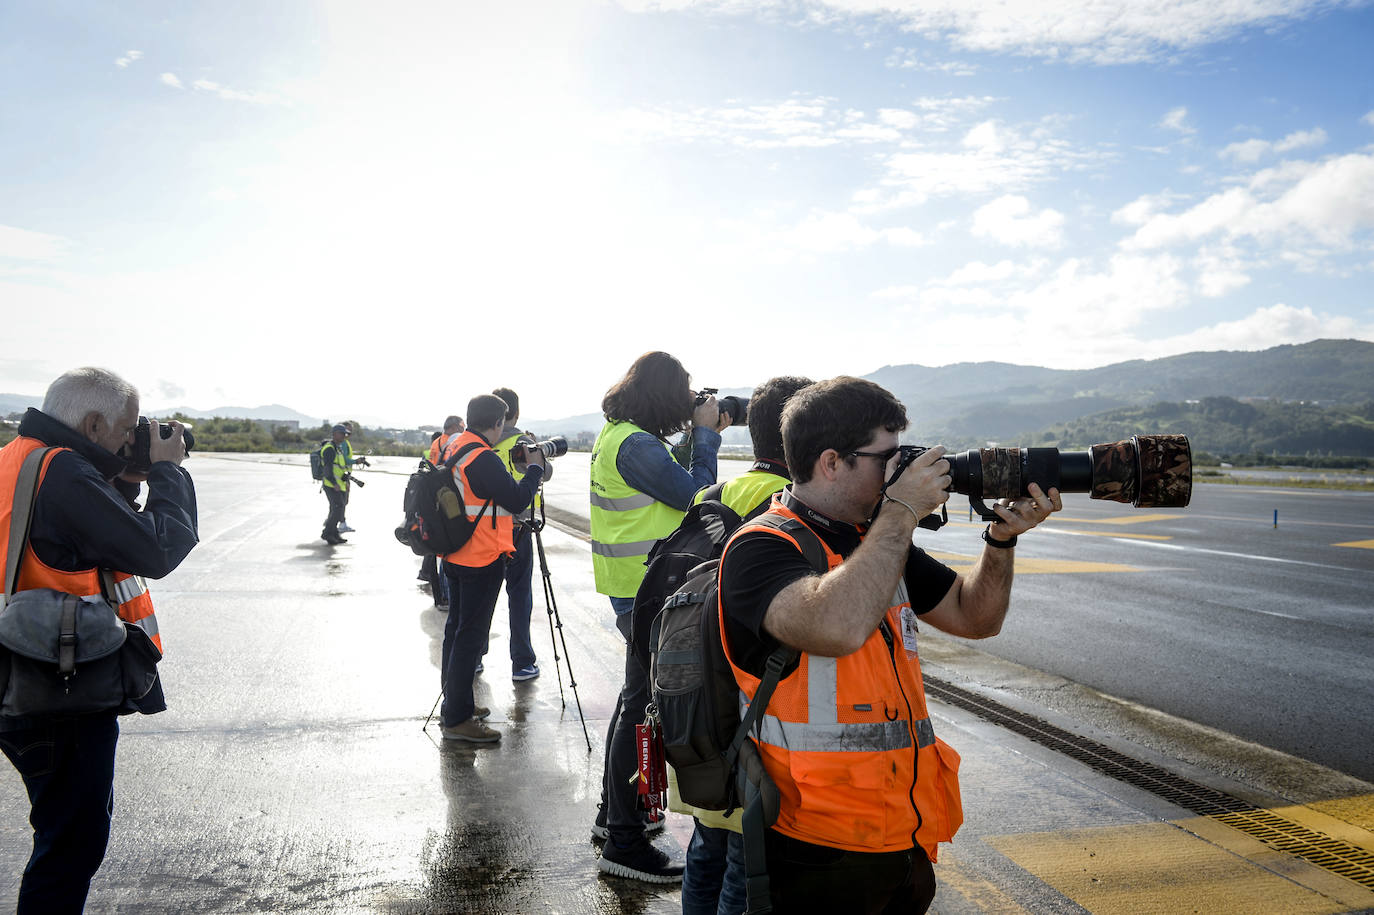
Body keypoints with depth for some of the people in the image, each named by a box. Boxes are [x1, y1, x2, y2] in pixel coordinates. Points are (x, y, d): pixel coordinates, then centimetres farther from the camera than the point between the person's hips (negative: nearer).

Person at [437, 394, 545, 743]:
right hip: (482, 560, -9)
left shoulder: (453, 449, 7)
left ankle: (454, 704, 28)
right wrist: (534, 467, -5)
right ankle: (457, 719, 2)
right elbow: (517, 500, -20)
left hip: (454, 555, 9)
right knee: (470, 634, -3)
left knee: (456, 628, 16)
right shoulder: (483, 459, -22)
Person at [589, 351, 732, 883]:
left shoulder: (618, 436, 12)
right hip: (646, 592, -11)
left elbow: (674, 484, 16)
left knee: (638, 697, 21)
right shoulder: (635, 445, -21)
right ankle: (623, 841, 6)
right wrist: (706, 434, -8)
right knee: (643, 706, -3)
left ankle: (613, 809, 35)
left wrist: (700, 437, 7)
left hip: (638, 586, 11)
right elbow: (696, 495, -19)